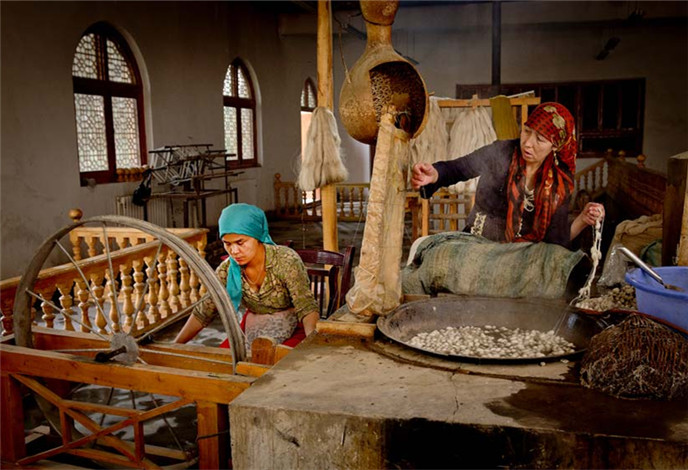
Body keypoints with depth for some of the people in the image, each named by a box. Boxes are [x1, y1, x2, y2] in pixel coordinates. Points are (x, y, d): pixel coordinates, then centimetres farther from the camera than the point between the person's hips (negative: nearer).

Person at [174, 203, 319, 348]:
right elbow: (202, 314, -2)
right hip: (252, 329, 4)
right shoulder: (226, 270, -11)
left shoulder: (286, 261, -23)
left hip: (293, 329, -4)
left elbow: (307, 308, -24)